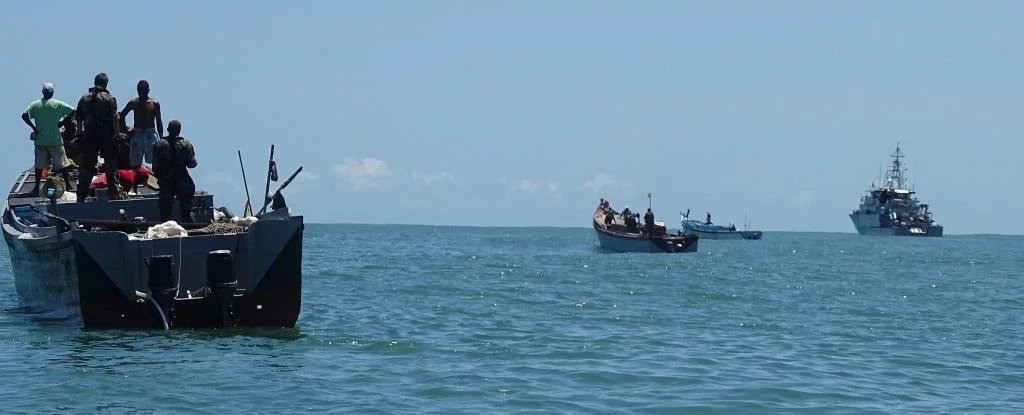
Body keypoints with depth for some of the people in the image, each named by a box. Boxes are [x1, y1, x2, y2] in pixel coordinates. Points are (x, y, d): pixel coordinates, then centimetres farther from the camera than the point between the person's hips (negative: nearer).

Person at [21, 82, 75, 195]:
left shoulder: (35, 105, -2)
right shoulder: (58, 104, -6)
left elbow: (24, 115, -11)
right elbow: (72, 112, -10)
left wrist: (33, 127, -5)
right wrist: (61, 123, -2)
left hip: (40, 140, 1)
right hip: (55, 140, -1)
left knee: (39, 165, 9)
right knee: (62, 164, 7)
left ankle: (36, 187, 11)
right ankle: (68, 184, 9)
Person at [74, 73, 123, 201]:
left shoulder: (84, 98, 5)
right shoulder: (110, 99, -6)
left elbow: (78, 119, 5)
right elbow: (114, 119, -11)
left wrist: (79, 135, 11)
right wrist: (116, 135, -5)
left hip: (89, 136, 3)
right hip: (106, 136, -3)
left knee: (86, 167, 7)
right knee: (111, 166, 5)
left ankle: (81, 194, 6)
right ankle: (115, 193, 5)